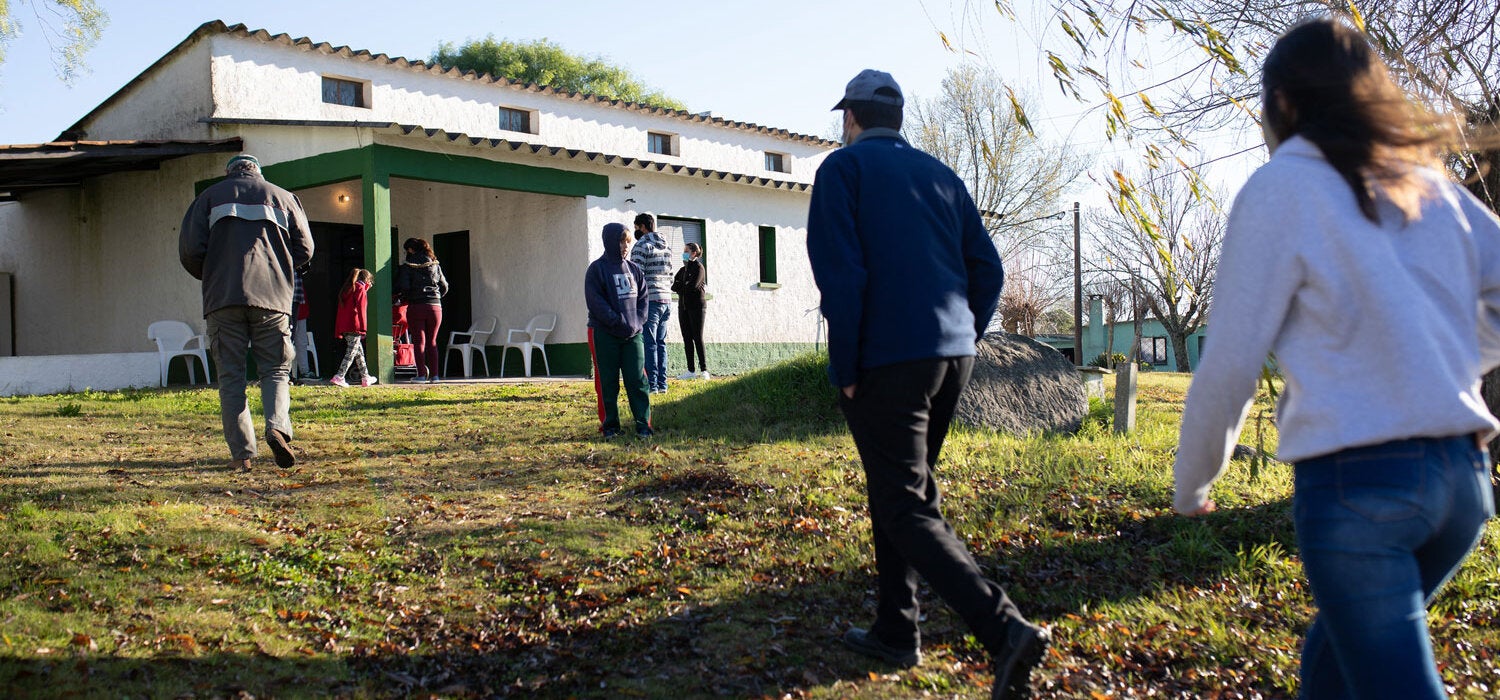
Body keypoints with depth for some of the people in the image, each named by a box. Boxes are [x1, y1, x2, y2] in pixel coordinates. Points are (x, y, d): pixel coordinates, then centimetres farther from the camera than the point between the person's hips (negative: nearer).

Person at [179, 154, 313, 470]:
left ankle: (242, 453, -1)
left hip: (223, 299, 0)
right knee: (275, 370, 7)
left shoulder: (211, 195, 15)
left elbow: (189, 249, 5)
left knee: (231, 376, 5)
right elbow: (304, 250, 9)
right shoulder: (283, 196, 16)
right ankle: (278, 427, -19)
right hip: (273, 297, 0)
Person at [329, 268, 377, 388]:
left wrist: (338, 331, 18)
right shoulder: (360, 289, -5)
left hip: (344, 327, 9)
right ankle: (339, 377, -15)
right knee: (351, 352, -8)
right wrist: (363, 328, -14)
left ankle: (365, 377, 21)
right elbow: (360, 309, -13)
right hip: (354, 327, -9)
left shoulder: (347, 289, 20)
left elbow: (341, 309, 18)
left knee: (359, 351, 15)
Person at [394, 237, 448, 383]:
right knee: (432, 342, 10)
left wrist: (403, 298, 7)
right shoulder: (435, 265, 10)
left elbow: (403, 287, -12)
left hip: (416, 307, -3)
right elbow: (445, 287, 12)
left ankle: (422, 374, -2)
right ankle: (434, 375, 6)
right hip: (435, 306, 3)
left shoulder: (407, 267, -2)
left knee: (419, 341, 3)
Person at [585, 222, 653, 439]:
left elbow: (643, 298, 12)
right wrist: (618, 322, -18)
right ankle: (609, 425, 10)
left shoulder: (634, 269, 12)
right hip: (604, 334, -4)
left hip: (633, 334, 4)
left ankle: (643, 424, 4)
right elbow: (596, 301, -12)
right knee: (607, 382, 2)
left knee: (638, 380, 0)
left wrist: (638, 322, -4)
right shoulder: (597, 269, -4)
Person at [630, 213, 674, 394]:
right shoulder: (666, 247, 17)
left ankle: (651, 384, -7)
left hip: (650, 299, -8)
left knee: (649, 343, -6)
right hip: (666, 299, 8)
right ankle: (662, 384, 11)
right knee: (660, 343, 11)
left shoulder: (642, 245, -8)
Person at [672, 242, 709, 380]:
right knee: (687, 339, 4)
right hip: (683, 306, 7)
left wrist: (678, 285, -4)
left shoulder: (699, 267, -4)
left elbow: (692, 285, -16)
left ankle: (704, 370, -6)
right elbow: (673, 284, 7)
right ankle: (690, 371, 6)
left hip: (696, 306, -7)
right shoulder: (683, 269, 17)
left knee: (698, 338, -8)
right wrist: (683, 287, -10)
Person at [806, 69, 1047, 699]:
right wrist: (961, 343, 18)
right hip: (951, 356, 7)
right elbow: (988, 271, 11)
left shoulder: (844, 167, -2)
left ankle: (1005, 629, -18)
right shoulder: (940, 175, 15)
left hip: (887, 363, -7)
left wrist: (846, 372, -7)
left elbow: (842, 276, -13)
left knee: (907, 508, -5)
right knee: (898, 490, 19)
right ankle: (895, 632, 25)